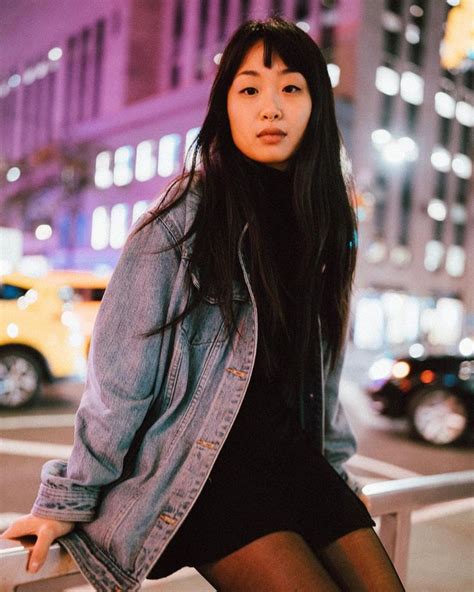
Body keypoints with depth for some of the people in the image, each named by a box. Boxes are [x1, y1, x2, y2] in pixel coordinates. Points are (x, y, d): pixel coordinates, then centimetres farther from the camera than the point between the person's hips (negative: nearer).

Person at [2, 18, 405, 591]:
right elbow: (119, 373, -10)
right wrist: (70, 499, -7)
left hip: (297, 459, 6)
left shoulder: (326, 221, 7)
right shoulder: (183, 218, -10)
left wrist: (334, 465, 21)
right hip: (201, 473, -5)